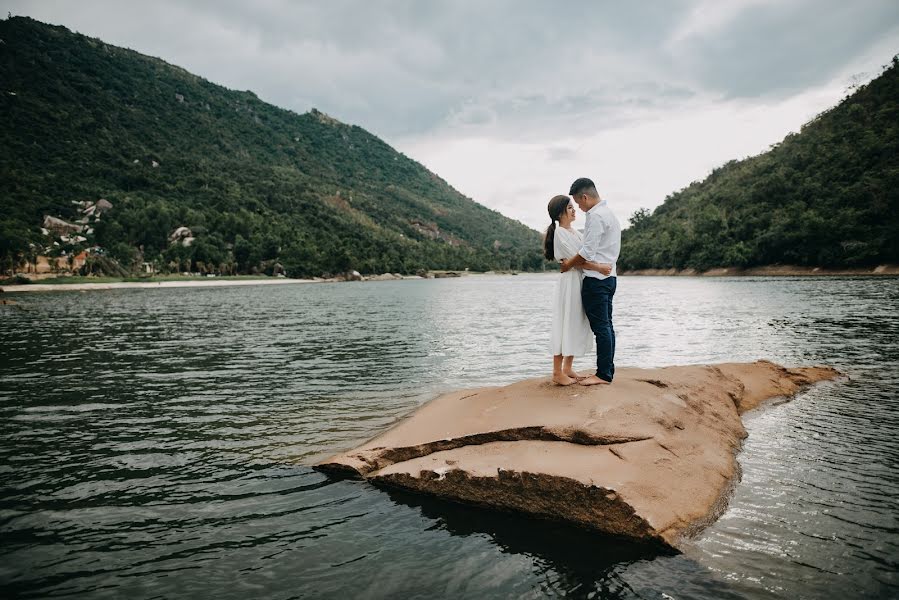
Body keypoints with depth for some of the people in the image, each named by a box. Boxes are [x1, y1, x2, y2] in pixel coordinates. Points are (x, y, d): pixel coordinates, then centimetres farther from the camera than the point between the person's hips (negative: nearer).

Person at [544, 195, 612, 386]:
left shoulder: (574, 231, 16)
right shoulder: (559, 232, -11)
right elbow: (575, 259, -16)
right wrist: (599, 267, -20)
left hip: (581, 281, 9)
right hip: (569, 281, -9)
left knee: (577, 325, 11)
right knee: (565, 325, -5)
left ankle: (567, 368, 20)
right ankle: (557, 372, 0)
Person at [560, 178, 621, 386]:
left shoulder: (595, 216, -15)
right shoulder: (609, 213, 18)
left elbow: (587, 252, -19)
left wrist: (569, 264, -5)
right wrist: (575, 261, 14)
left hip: (596, 279, -10)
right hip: (609, 276, 10)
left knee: (601, 327, -6)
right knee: (606, 326, 11)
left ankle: (603, 374, -1)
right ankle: (608, 370, 17)